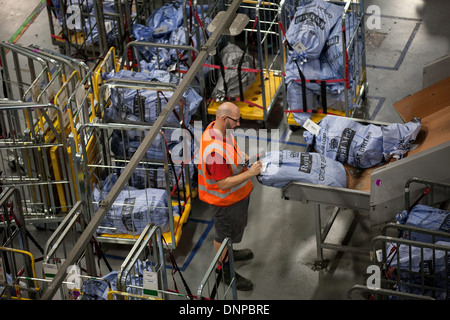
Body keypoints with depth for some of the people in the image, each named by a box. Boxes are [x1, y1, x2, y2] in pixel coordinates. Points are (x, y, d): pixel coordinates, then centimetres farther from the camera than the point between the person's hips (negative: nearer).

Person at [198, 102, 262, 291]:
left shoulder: (219, 128, -10)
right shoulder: (215, 150, -40)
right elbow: (224, 184, -33)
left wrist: (244, 158, -2)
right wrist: (250, 173, -33)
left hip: (237, 194, 9)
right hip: (224, 200, -9)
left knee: (235, 226, 31)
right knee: (224, 234, 14)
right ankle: (224, 270, 37)